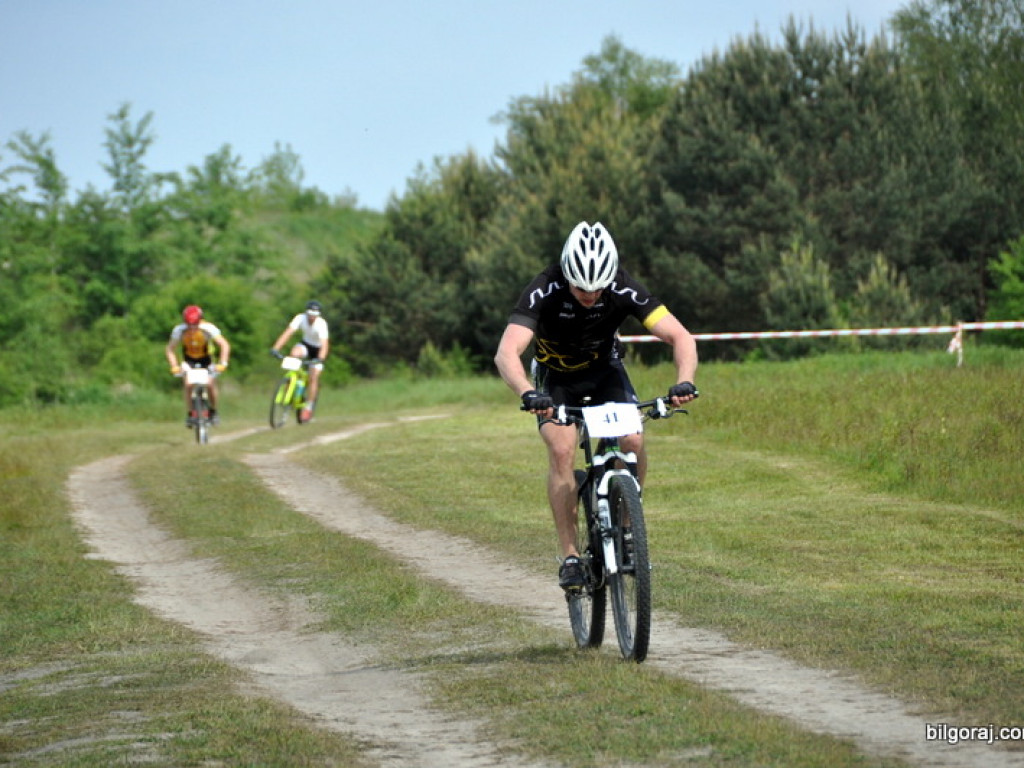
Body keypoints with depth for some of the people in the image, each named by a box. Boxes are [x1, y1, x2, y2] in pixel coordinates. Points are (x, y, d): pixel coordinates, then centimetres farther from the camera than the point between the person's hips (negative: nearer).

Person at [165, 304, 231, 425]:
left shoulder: (208, 328, -30)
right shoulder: (179, 330, -26)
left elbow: (224, 345, -26)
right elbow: (169, 349, -16)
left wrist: (222, 363, -37)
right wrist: (174, 366, -29)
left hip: (206, 359, 0)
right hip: (189, 360, 0)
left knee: (211, 383, -19)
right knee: (188, 384, -23)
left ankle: (213, 412, 3)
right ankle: (190, 414, -9)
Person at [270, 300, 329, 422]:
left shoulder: (321, 324, -32)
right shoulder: (300, 318, -25)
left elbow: (324, 343, -41)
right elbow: (288, 332, -33)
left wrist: (320, 359, -58)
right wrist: (275, 348, -44)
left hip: (318, 349, -2)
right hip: (306, 344, 2)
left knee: (313, 378, -13)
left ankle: (308, 408, 1)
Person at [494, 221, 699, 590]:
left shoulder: (624, 290, -29)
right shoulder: (544, 292, -34)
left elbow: (681, 337, -30)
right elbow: (507, 352, -45)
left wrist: (684, 382, -49)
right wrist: (528, 394, -63)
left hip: (605, 369, 2)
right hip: (556, 376, -1)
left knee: (633, 440, -21)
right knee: (562, 449, -23)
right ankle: (570, 556, -15)